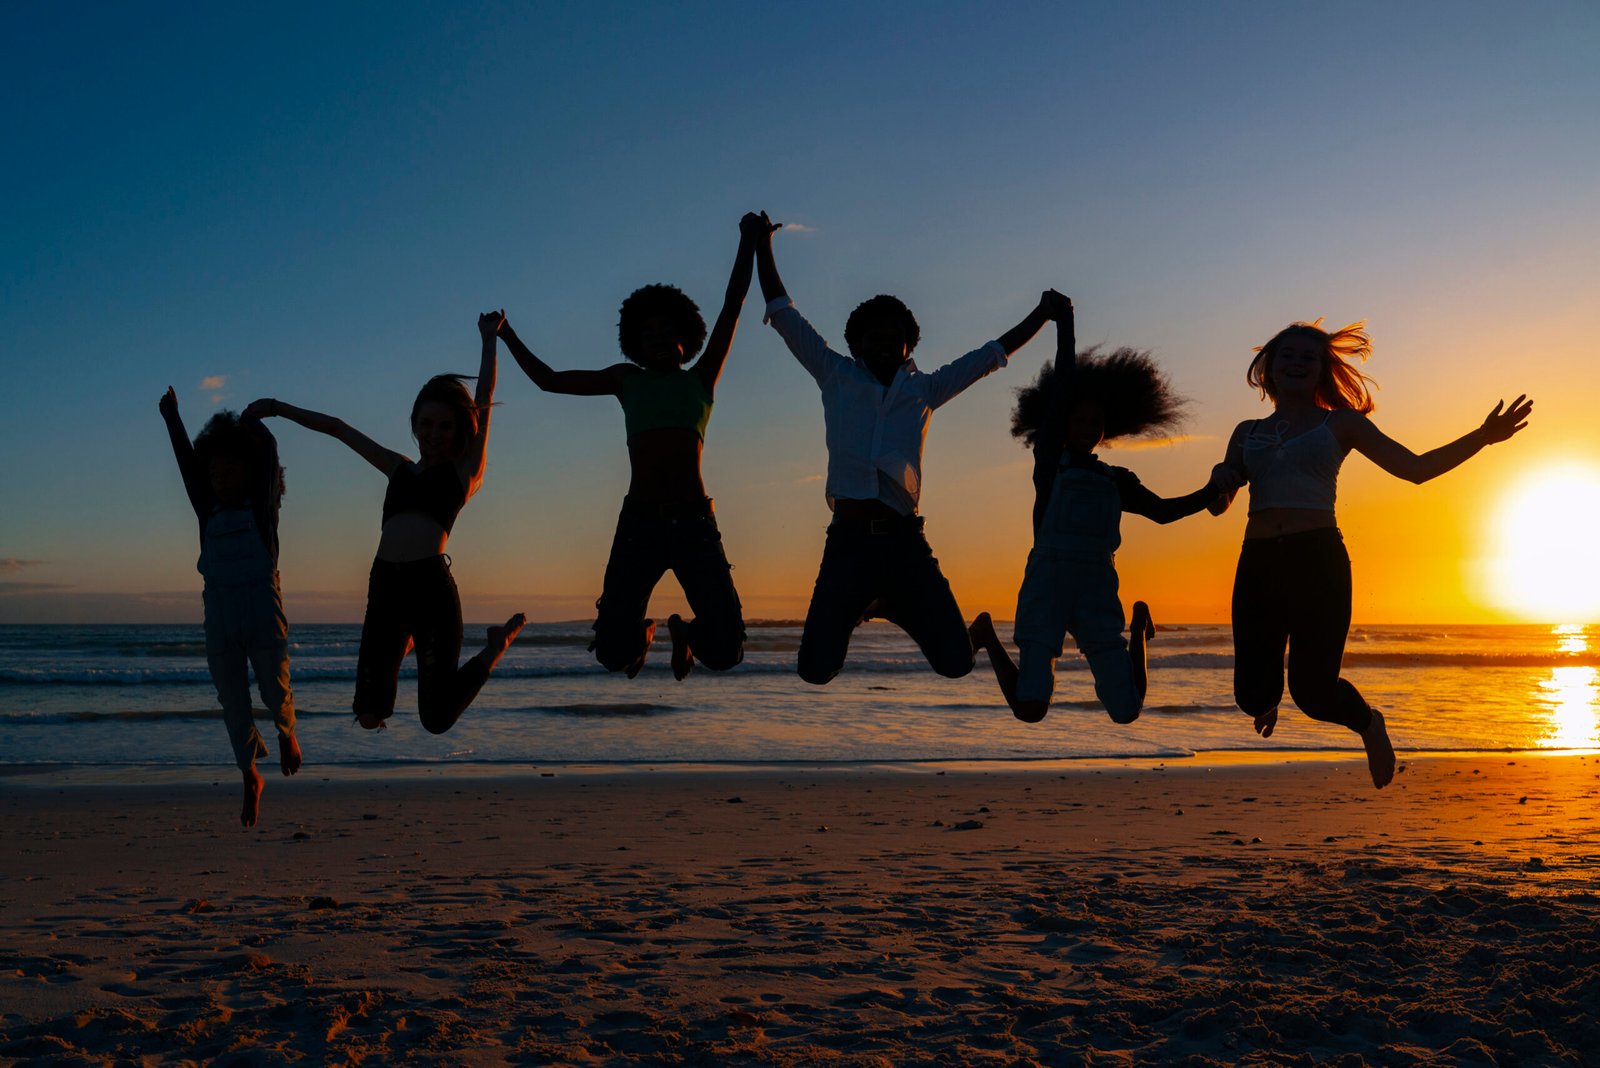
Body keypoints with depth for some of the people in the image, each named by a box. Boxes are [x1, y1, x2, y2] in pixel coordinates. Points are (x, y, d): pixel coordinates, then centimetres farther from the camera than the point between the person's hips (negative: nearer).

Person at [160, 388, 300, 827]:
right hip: (219, 621, 3)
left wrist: (253, 423, 1)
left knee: (275, 693, 2)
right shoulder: (210, 515, 12)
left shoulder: (261, 510, 4)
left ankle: (287, 734, 36)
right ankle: (251, 778, 19)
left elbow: (269, 460, -3)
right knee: (233, 704, 5)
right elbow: (187, 465, 11)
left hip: (264, 617, -3)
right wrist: (172, 417, 11)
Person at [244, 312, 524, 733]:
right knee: (370, 716, 3)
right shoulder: (400, 469, 23)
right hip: (385, 591, 5)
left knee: (436, 719, -7)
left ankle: (496, 645, 19)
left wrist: (489, 338, 18)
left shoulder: (465, 471, 10)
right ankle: (403, 648, 36)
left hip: (432, 589, -5)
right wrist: (279, 408, 30)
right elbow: (338, 428, 29)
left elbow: (483, 403, 11)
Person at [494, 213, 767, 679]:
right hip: (639, 523, 1)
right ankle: (641, 634, 29)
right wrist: (507, 336, 25)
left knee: (725, 652, -10)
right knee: (613, 654, -9)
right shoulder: (627, 381, 19)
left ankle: (684, 630, 26)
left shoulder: (701, 379, 15)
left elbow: (733, 307, 10)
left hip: (695, 523, -1)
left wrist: (748, 243, 7)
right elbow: (549, 380, 24)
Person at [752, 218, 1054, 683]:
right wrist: (762, 246, 18)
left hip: (904, 542, 2)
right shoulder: (837, 377, 13)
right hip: (848, 540, -1)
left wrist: (1043, 313, 25)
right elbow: (783, 313, 16)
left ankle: (891, 607, 28)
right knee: (816, 670, -8)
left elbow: (994, 352, 24)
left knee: (956, 661, -4)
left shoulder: (924, 389, 16)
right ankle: (857, 613, 28)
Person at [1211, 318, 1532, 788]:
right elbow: (1217, 500, 16)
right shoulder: (1247, 432, 19)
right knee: (1251, 695, -5)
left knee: (1314, 692, -10)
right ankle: (1268, 693, 35)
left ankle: (1369, 723, 26)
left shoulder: (1340, 423, 12)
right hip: (1258, 564, 2)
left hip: (1319, 559, -2)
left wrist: (1482, 436, 0)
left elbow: (1415, 467, 9)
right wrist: (1221, 479, -7)